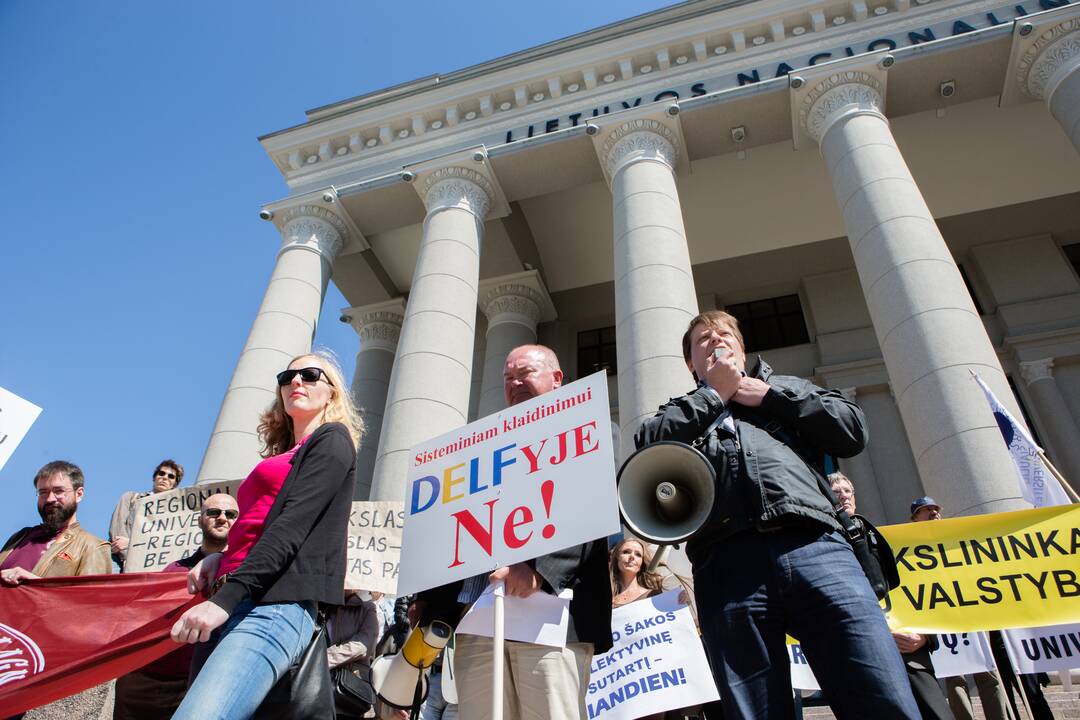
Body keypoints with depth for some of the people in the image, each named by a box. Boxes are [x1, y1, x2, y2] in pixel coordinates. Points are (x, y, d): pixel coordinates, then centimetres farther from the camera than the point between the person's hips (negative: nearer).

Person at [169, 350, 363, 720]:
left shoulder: (332, 439, 4)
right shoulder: (282, 458, 29)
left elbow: (293, 526, -11)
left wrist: (226, 596, -20)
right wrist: (219, 558, 6)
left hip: (274, 605, -8)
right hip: (232, 607, 9)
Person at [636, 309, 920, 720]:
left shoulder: (787, 386, 31)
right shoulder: (682, 411, 28)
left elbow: (853, 431, 17)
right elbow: (647, 447, 6)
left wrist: (770, 397, 13)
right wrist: (714, 394, 13)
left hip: (814, 547, 1)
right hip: (728, 563, 0)